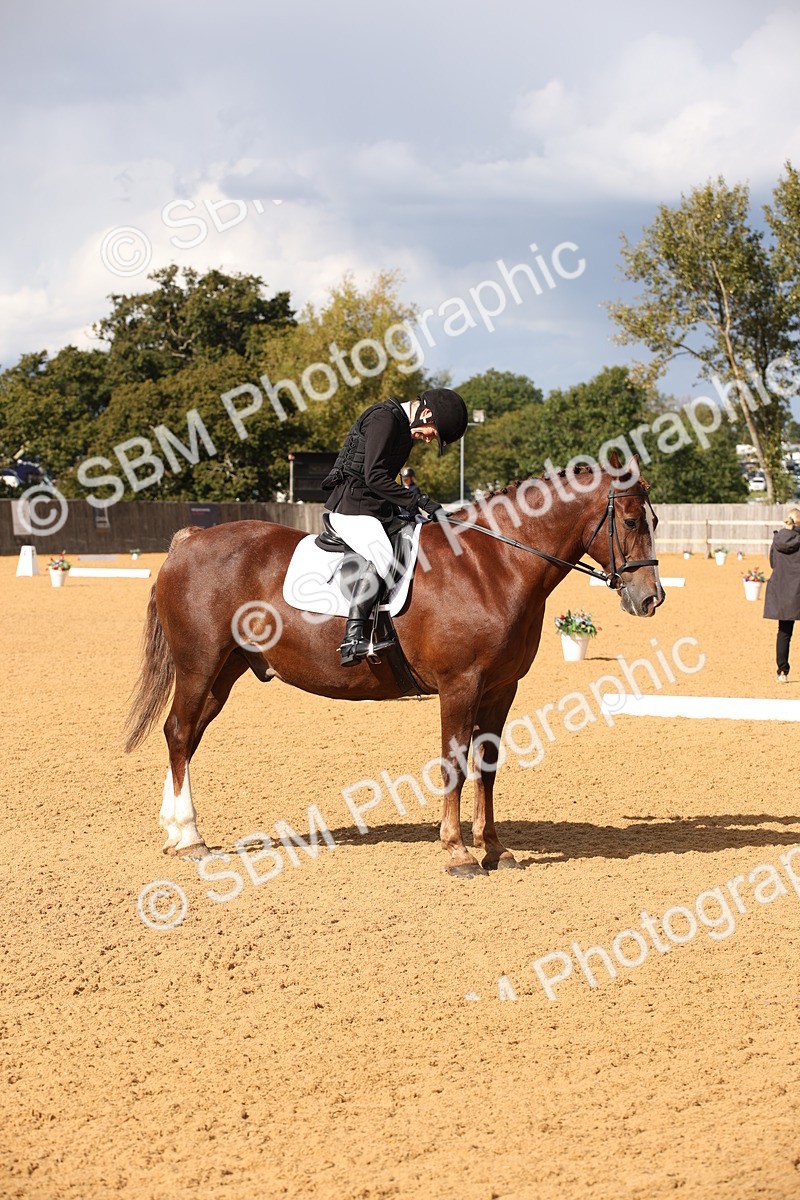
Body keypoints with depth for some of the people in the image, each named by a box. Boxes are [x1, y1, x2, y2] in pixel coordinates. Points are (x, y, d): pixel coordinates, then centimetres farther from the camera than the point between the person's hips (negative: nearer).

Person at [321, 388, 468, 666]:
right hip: (351, 507, -11)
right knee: (382, 558, -32)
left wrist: (416, 503, 9)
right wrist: (417, 500, -22)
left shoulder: (405, 428, 17)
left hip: (378, 508, 11)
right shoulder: (384, 419, -14)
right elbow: (375, 477, -22)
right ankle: (352, 637, -40)